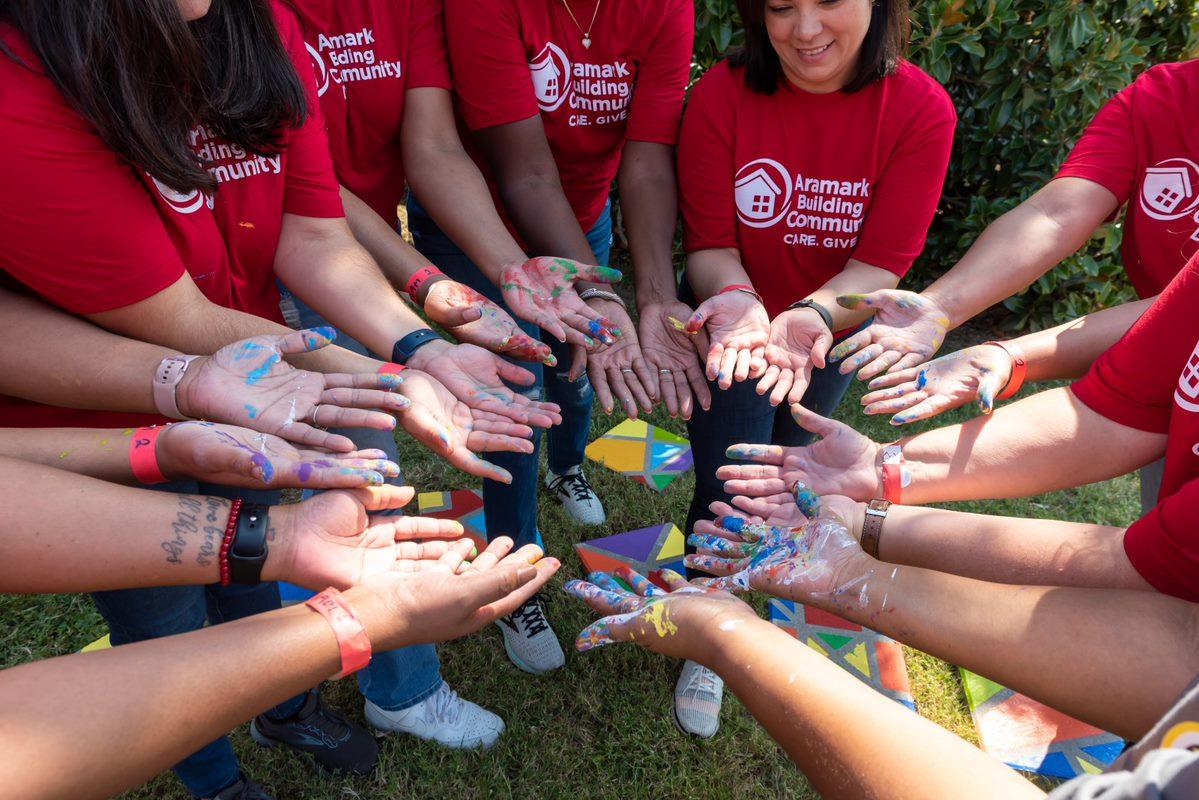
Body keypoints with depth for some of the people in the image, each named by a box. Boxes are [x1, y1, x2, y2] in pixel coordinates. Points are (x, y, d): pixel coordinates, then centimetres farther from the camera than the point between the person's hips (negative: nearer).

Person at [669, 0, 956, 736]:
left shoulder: (920, 110, -18)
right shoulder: (724, 95, -19)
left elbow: (881, 264, -19)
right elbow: (711, 242, -16)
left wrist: (813, 315, -39)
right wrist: (737, 300, -38)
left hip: (834, 331, 2)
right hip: (734, 322, -1)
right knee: (729, 483, -10)